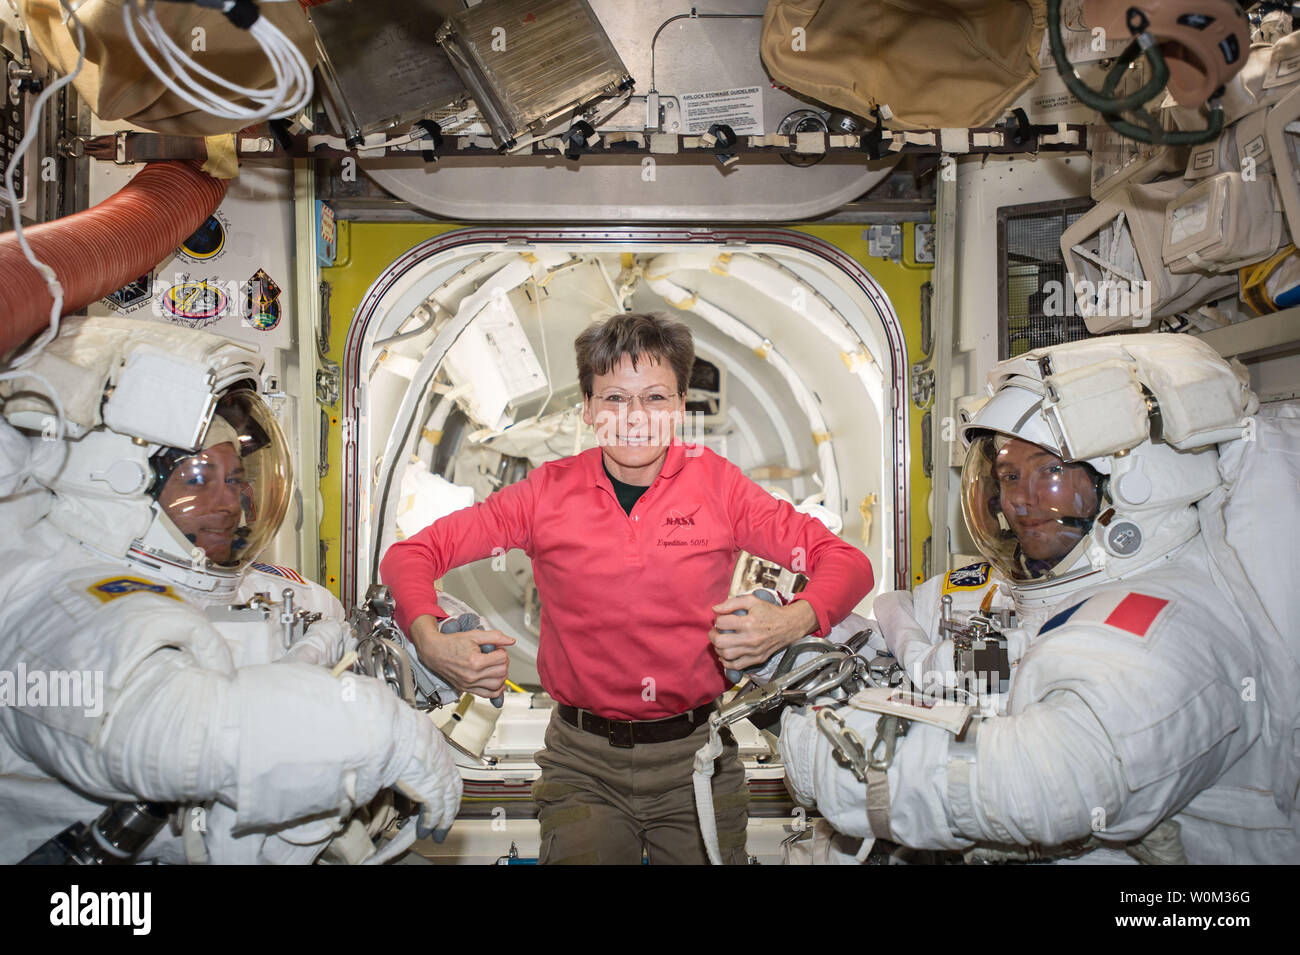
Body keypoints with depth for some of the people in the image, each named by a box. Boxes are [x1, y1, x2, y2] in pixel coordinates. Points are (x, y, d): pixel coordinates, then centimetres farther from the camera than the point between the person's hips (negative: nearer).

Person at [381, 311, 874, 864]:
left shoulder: (717, 483, -4)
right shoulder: (549, 492, -4)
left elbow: (846, 562, -3)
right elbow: (412, 554, -1)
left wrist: (793, 623, -25)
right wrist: (432, 643, -21)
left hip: (697, 757, 0)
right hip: (583, 763, 0)